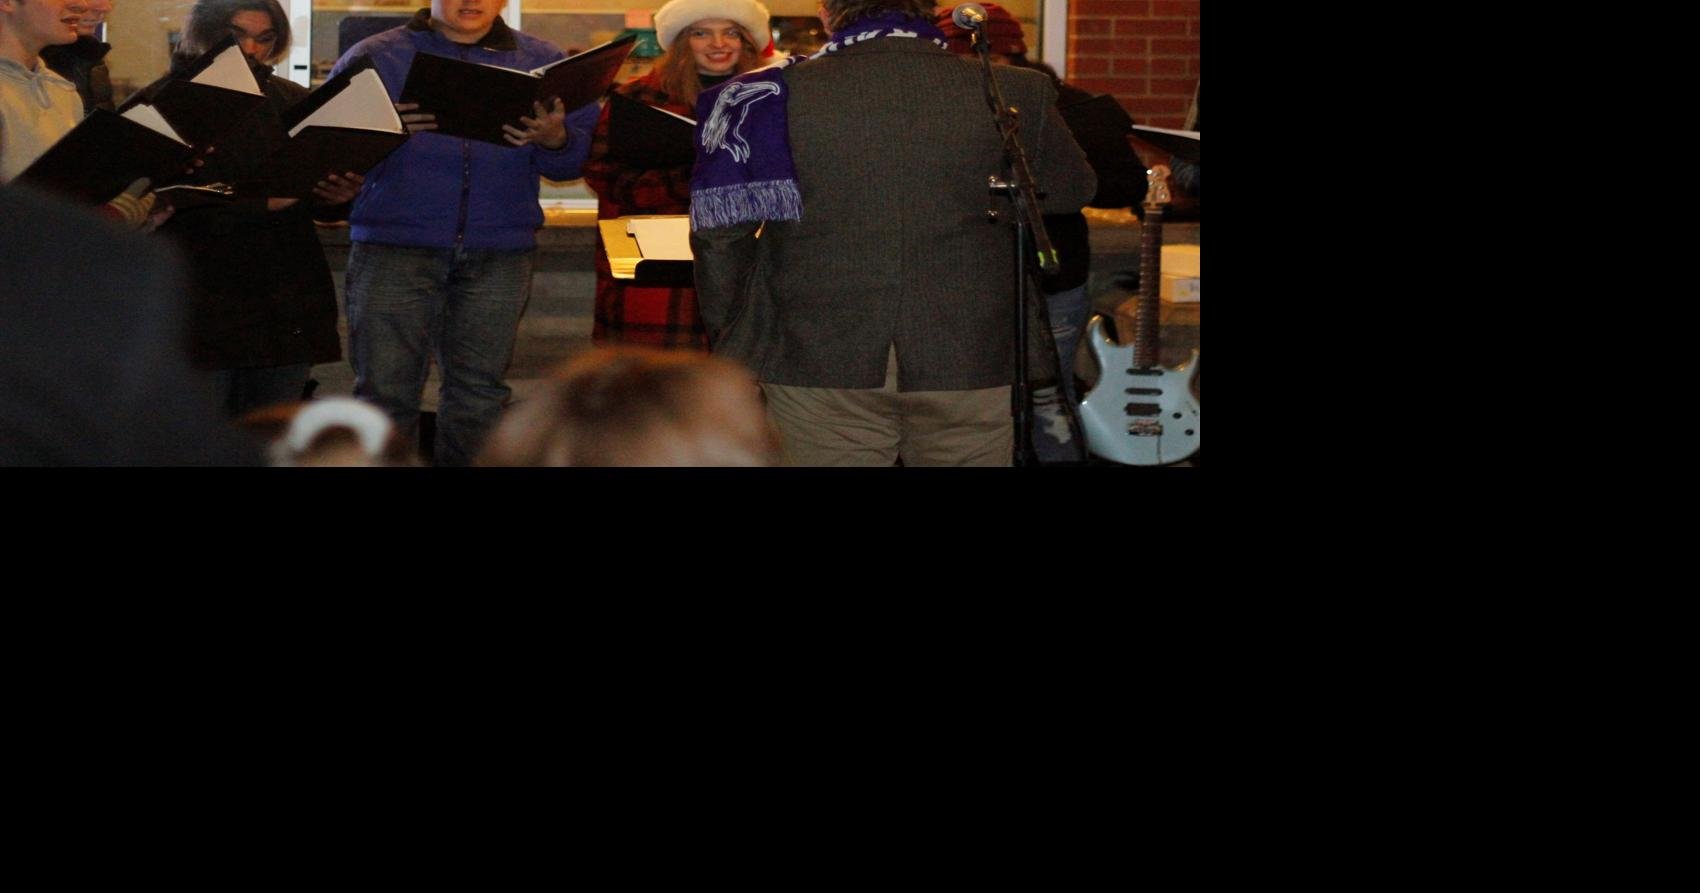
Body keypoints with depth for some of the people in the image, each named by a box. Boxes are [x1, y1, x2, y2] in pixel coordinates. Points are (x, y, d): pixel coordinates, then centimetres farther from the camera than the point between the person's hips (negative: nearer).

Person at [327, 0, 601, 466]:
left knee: (479, 388, 5)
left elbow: (578, 156, 7)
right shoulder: (375, 56, 5)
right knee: (386, 390, -4)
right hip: (396, 247, -2)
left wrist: (556, 140, -17)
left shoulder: (544, 62, 11)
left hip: (499, 254, 2)